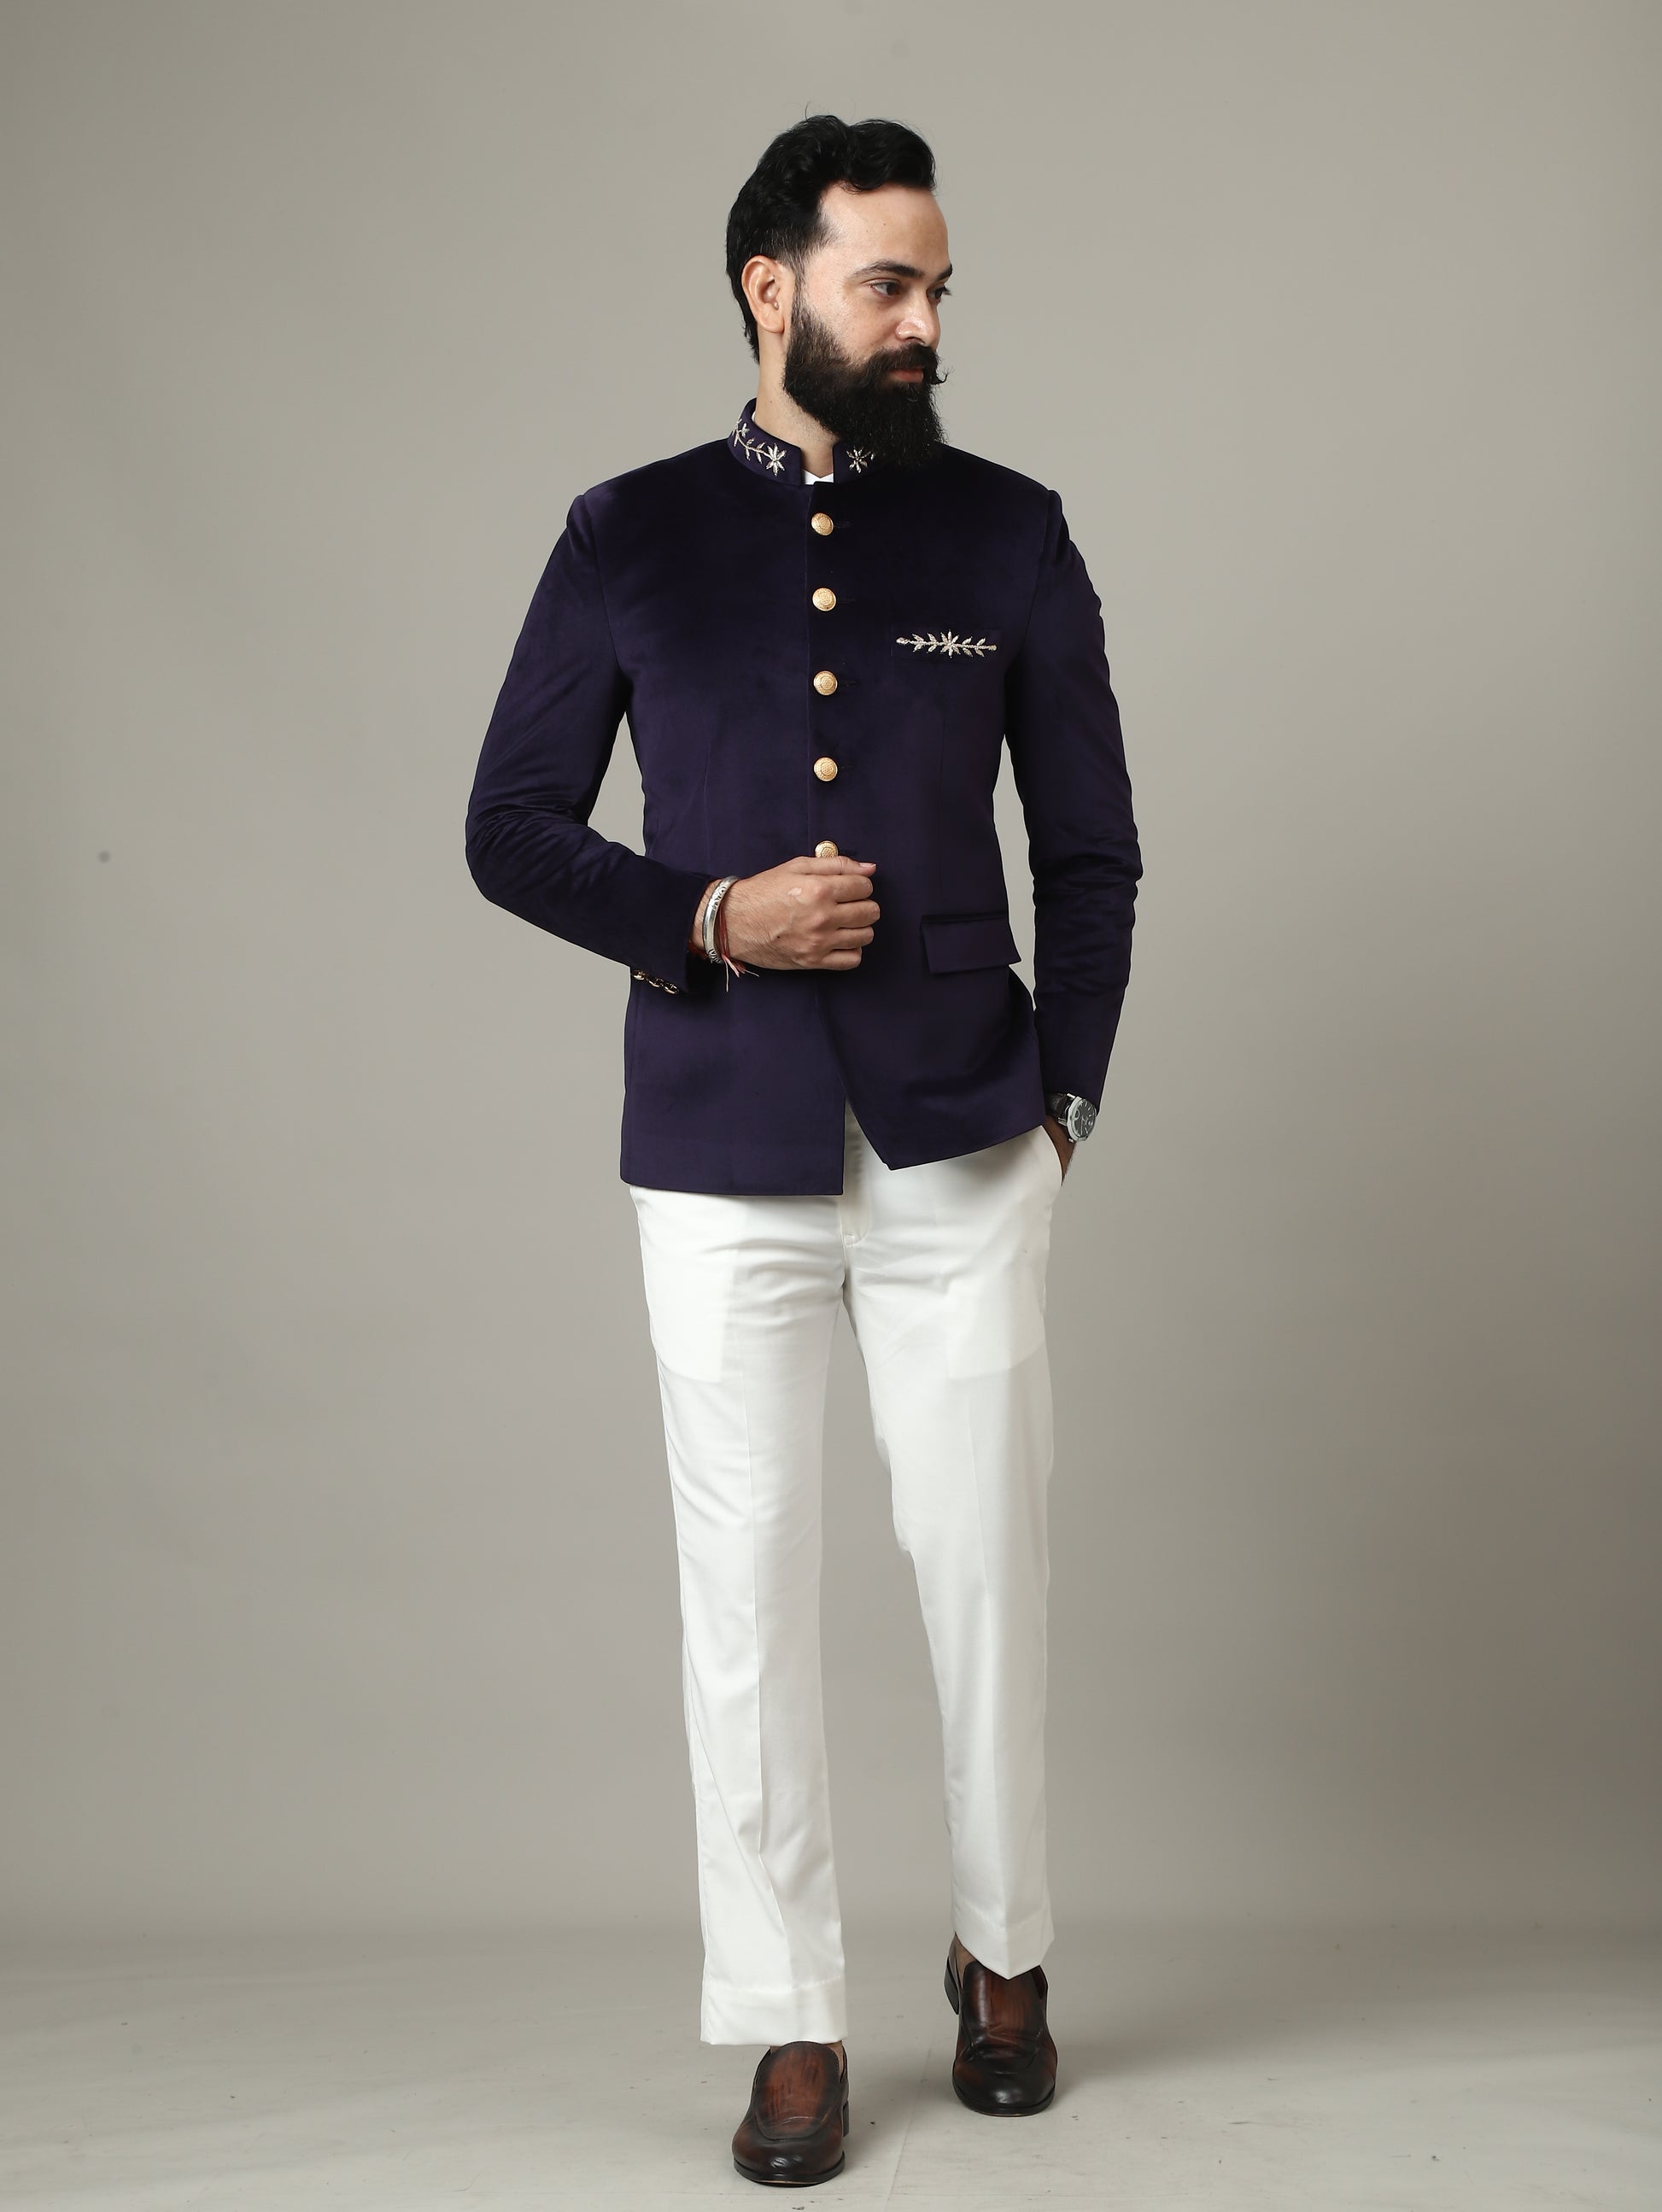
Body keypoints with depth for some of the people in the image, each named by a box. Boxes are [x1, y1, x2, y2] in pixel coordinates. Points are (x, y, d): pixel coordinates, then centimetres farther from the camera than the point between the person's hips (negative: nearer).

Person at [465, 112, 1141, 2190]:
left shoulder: (1009, 534, 4)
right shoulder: (630, 538, 3)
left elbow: (1090, 850, 9)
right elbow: (513, 829, 5)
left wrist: (1063, 1091, 1)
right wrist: (708, 920, -10)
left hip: (962, 1151, 1)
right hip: (720, 1156, 0)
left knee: (984, 1562, 8)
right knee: (747, 1586, 4)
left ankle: (1004, 1958, 30)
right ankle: (790, 2025, 20)